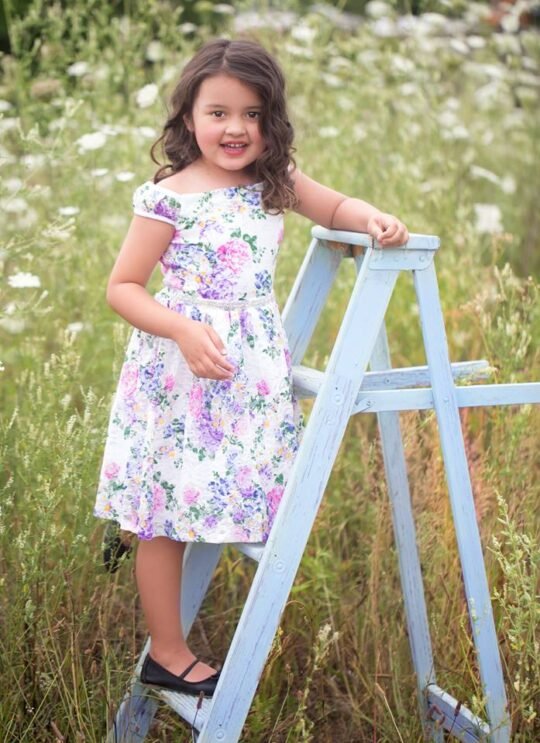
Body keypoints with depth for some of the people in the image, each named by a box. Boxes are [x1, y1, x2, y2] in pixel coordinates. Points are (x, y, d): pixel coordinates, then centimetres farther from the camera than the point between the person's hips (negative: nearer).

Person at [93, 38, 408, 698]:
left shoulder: (274, 184, 5)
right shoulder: (168, 199, -11)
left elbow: (337, 207, 21)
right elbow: (122, 287, -7)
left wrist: (375, 221, -2)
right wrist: (184, 330, -21)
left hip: (253, 369, 6)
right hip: (181, 371, -6)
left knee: (237, 500, 10)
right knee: (169, 517, 3)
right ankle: (167, 653, 19)